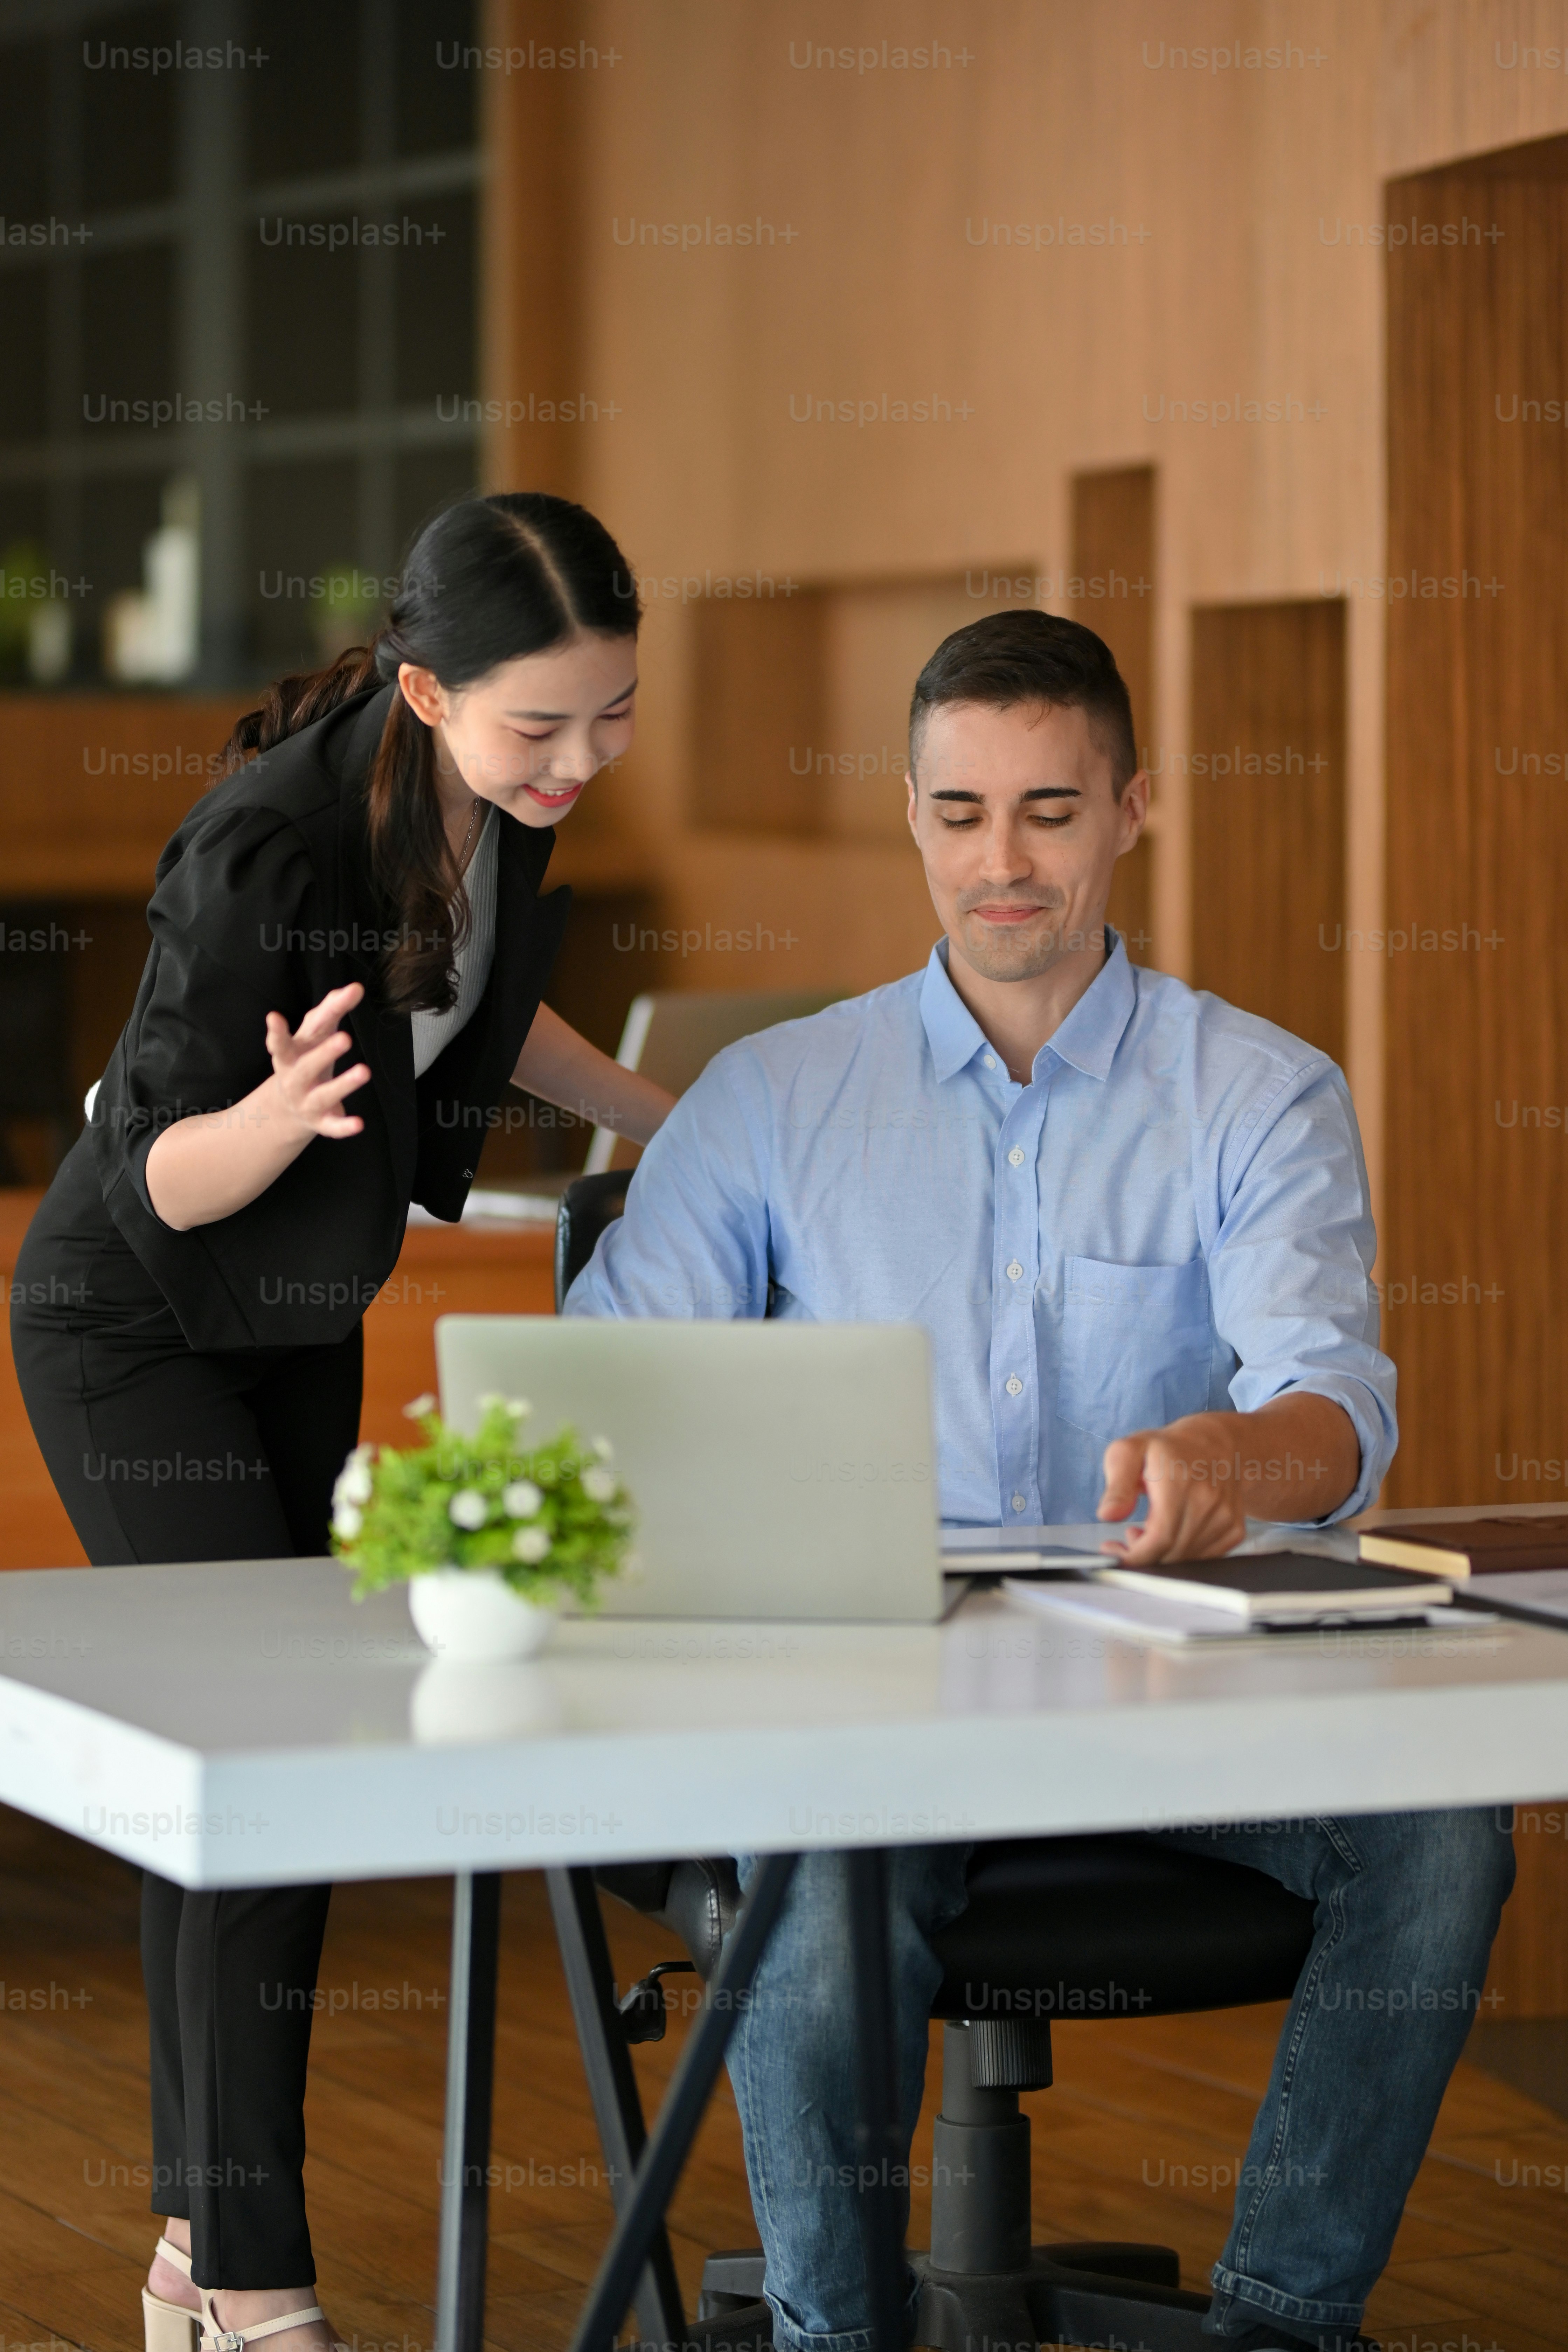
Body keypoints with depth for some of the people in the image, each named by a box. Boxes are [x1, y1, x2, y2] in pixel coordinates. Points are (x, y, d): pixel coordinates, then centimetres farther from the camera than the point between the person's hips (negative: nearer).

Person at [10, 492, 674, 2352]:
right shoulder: (266, 850, -32)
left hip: (302, 1323, 7)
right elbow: (165, 1177, -24)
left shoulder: (501, 792, -10)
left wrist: (678, 1125, 17)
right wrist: (283, 1112, -44)